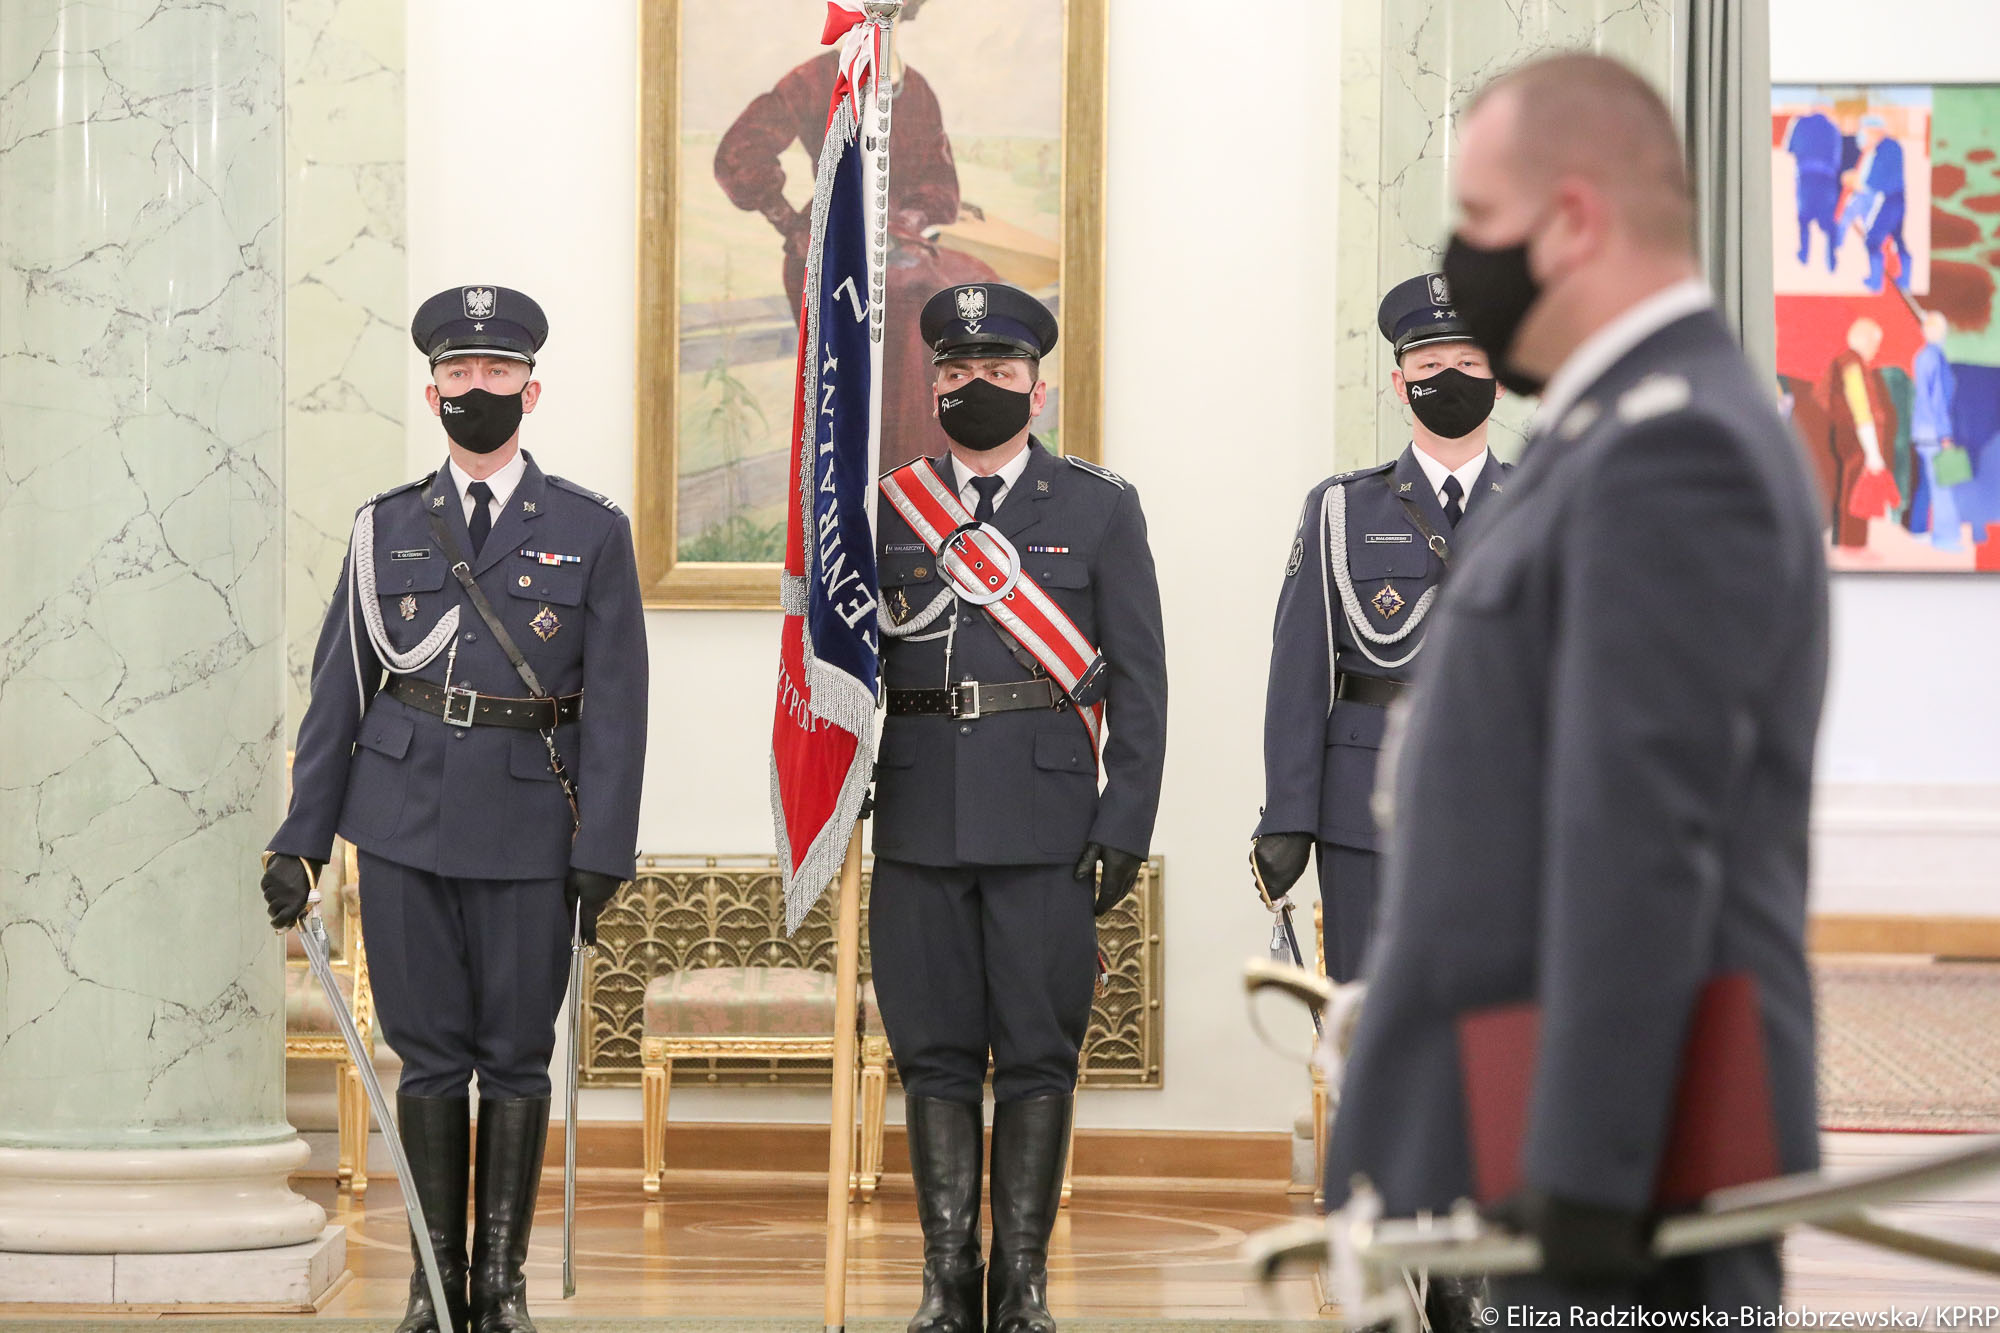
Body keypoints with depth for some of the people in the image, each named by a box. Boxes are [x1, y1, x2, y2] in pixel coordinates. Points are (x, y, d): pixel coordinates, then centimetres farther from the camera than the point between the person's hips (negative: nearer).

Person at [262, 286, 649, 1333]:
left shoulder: (591, 532, 3)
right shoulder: (384, 529, 8)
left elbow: (615, 704, -1)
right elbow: (338, 689, 9)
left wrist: (602, 853, -9)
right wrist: (300, 839, 3)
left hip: (530, 827, -1)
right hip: (404, 821, 1)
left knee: (516, 1054, 4)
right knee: (429, 1052, 5)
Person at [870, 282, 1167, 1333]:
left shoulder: (1100, 508, 6)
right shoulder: (886, 508, 11)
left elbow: (1138, 681, 4)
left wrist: (1125, 825, -4)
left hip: (1045, 820, -2)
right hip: (917, 820, 2)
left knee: (1037, 1050, 0)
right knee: (934, 1050, 4)